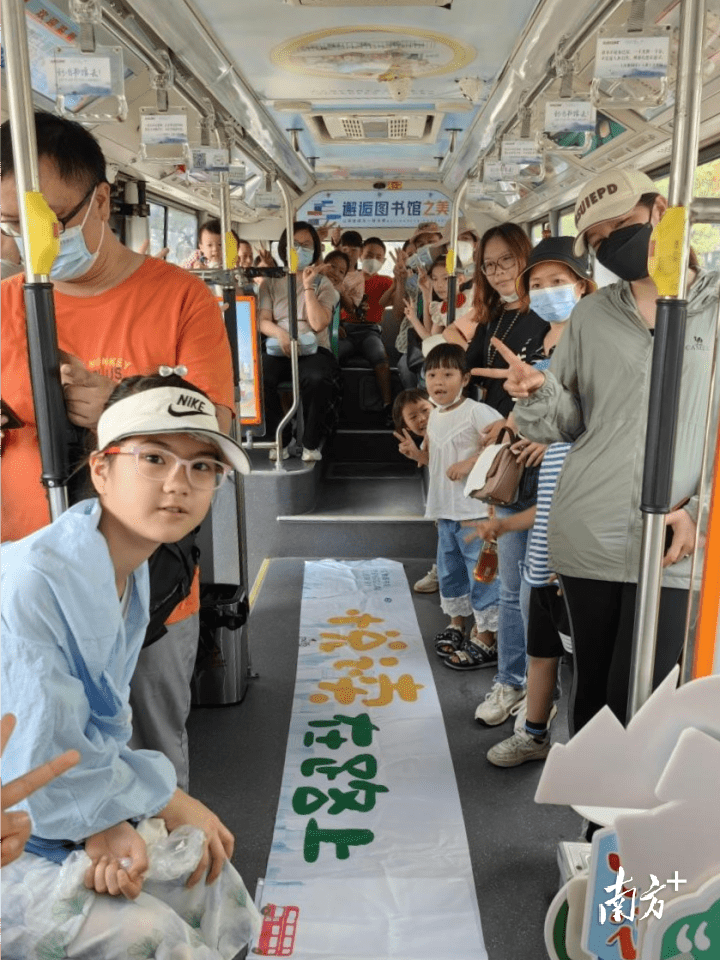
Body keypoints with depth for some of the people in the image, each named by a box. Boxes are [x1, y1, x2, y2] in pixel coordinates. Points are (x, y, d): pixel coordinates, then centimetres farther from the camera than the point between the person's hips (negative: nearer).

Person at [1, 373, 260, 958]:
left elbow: (106, 722, -1)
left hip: (75, 823, 8)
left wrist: (110, 819, -18)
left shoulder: (133, 571, -4)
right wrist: (170, 802, -15)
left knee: (213, 886, 14)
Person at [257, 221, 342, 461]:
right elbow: (263, 321, 4)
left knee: (317, 378, -36)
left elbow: (318, 324, -7)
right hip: (279, 349, 2)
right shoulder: (271, 283, 14)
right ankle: (279, 439, -12)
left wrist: (308, 285, -7)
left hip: (313, 349, -1)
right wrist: (281, 334, -18)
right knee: (260, 377, -31)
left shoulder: (323, 284, 9)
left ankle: (311, 442, -15)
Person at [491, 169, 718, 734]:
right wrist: (537, 393, -12)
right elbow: (565, 422, 9)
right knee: (592, 691, 13)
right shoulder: (591, 315, 11)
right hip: (586, 537, 3)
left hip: (673, 547, -2)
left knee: (635, 704, -1)